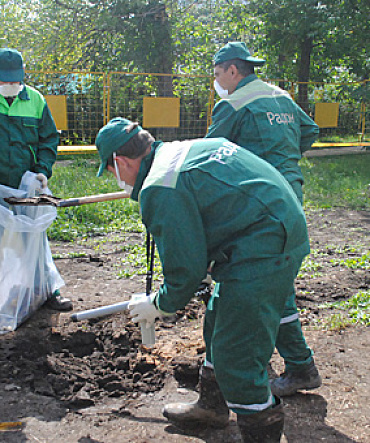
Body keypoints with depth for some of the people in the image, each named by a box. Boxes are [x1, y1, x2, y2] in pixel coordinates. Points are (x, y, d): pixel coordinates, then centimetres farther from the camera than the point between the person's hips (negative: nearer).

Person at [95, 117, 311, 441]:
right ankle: (213, 405, 43)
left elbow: (186, 270, -13)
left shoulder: (160, 190, -17)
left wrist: (159, 306, 7)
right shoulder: (188, 148, 14)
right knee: (219, 322, 24)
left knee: (236, 357, -3)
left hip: (261, 253, -11)